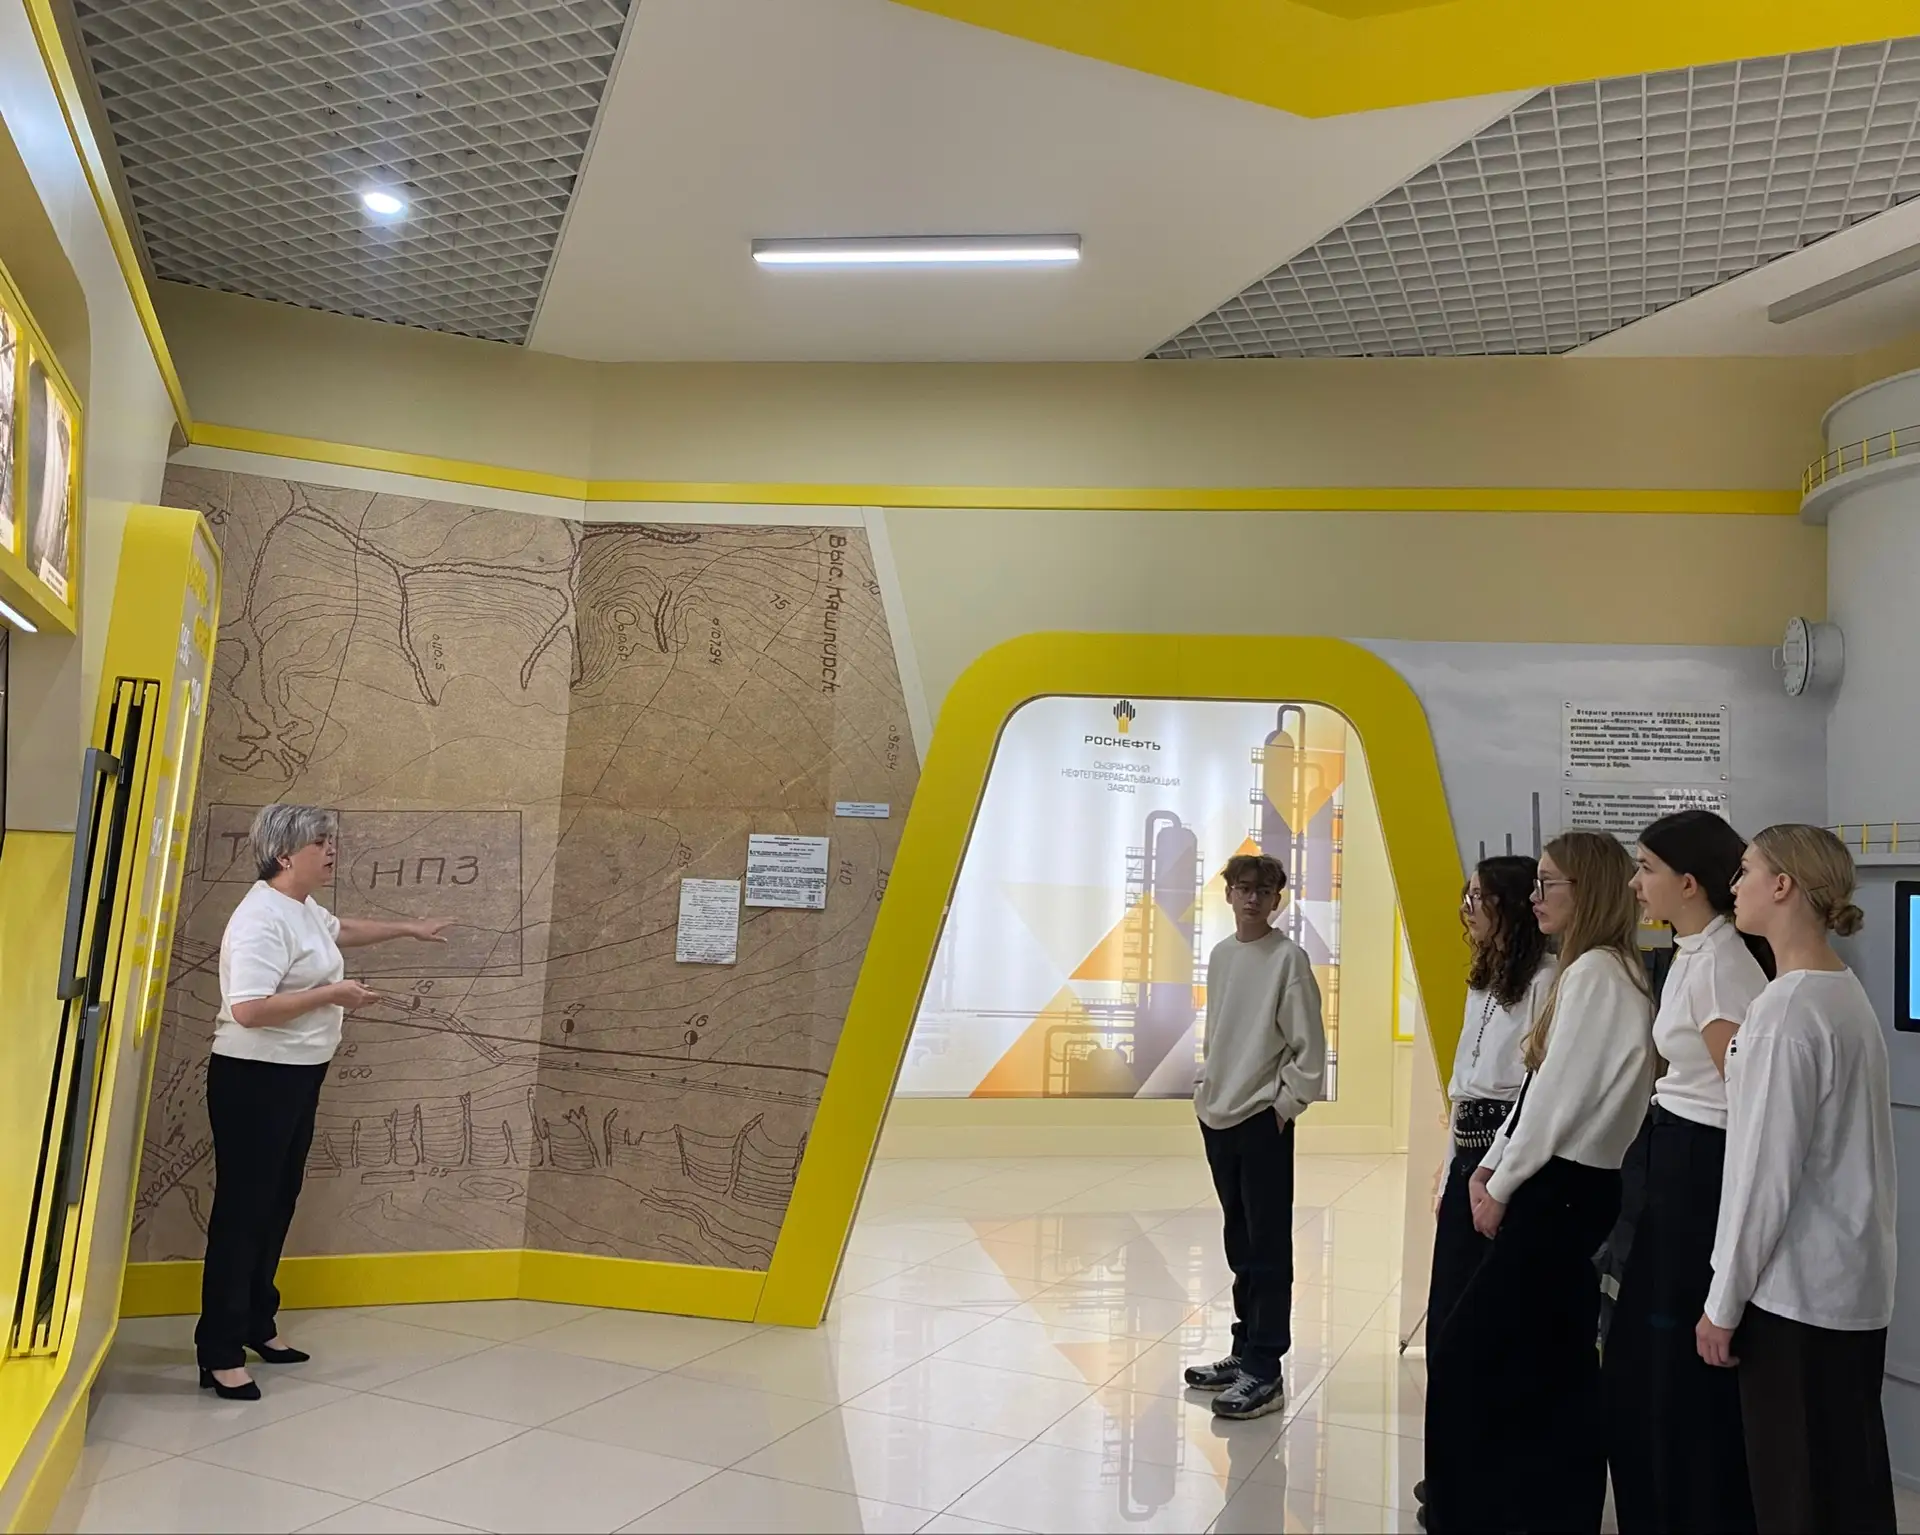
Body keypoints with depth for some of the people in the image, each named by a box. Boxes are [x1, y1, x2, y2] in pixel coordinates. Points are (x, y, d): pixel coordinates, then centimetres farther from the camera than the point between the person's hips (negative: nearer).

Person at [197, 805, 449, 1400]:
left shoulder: (303, 908, 10)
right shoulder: (262, 919, -21)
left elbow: (340, 929, 34)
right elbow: (247, 1010, -30)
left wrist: (408, 929, 39)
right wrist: (331, 995, -23)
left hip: (297, 1077, 10)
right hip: (255, 1080, -10)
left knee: (277, 1204, 16)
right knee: (242, 1211, -4)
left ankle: (257, 1324, 28)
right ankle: (219, 1354, 3)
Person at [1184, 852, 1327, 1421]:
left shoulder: (1288, 957, -9)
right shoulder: (1219, 955, 9)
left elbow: (1309, 1045, -10)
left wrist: (1285, 1104, -11)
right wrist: (1207, 1090, 11)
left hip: (1264, 1121, -7)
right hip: (1217, 1118, 7)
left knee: (1267, 1248, -2)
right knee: (1239, 1244, 15)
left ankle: (1265, 1371, 3)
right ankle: (1245, 1350, 26)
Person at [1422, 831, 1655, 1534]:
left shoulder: (1596, 971, -16)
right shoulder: (1595, 969, 14)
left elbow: (1560, 1095, -18)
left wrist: (1502, 1187, -9)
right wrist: (1491, 1166, 7)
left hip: (1560, 1188, -10)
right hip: (1565, 1185, 10)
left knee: (1465, 1358, -3)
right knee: (1554, 1367, 14)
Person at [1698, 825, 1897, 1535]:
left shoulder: (1787, 1008, -20)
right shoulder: (1847, 994, 7)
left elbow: (1765, 1170, -20)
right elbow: (1831, 1148, 12)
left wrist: (1723, 1301, -12)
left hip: (1795, 1290, -9)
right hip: (1854, 1284, 9)